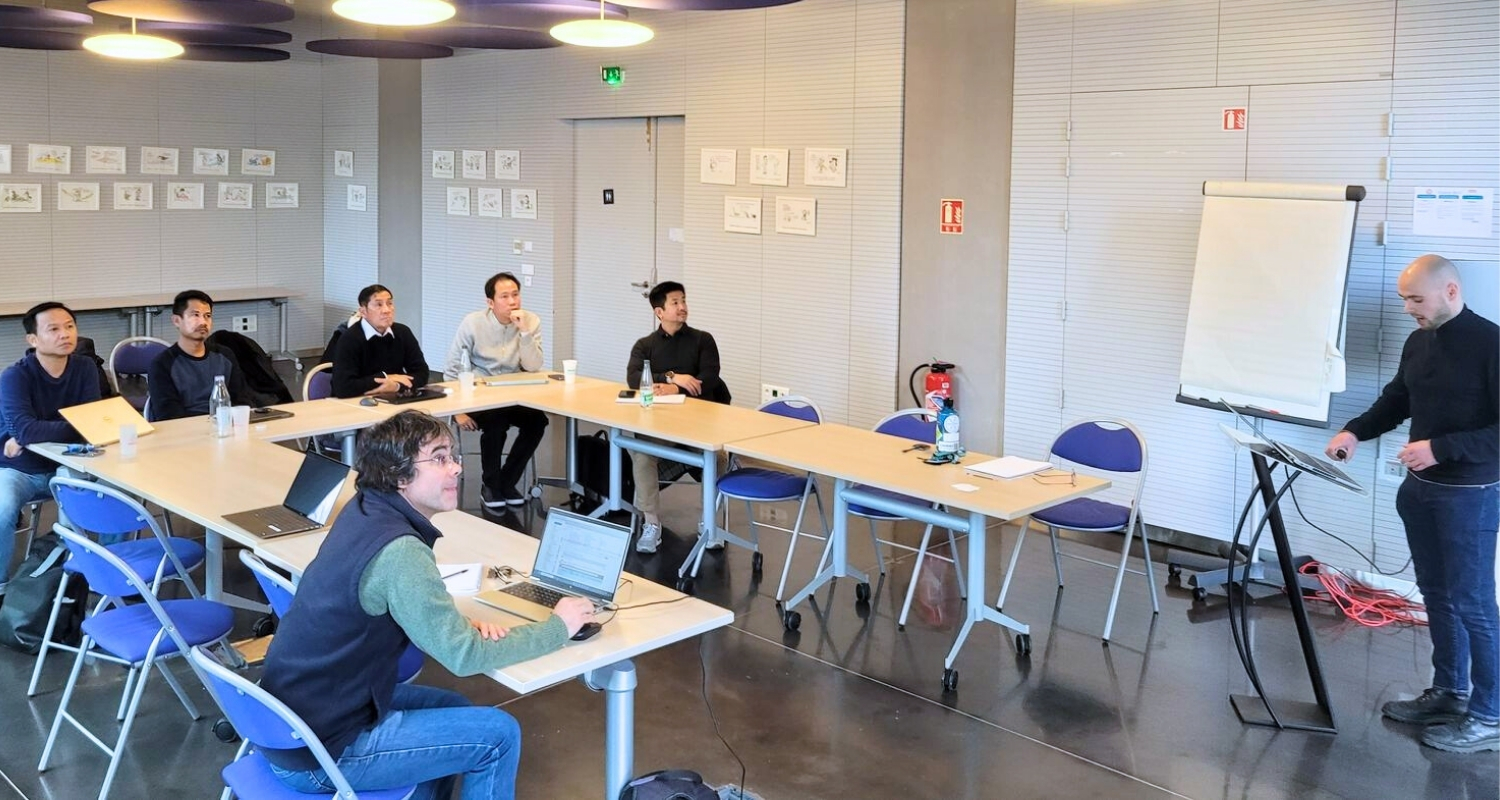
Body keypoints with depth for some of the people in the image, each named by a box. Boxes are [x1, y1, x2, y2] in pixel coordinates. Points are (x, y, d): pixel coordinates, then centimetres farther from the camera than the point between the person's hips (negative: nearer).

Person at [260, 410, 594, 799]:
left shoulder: (364, 509, 1)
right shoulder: (399, 552, -25)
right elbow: (464, 656, -22)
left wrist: (461, 624, -4)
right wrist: (558, 627, -9)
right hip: (320, 755, -9)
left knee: (453, 707, 23)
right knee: (498, 735, -3)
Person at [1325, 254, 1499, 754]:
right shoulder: (1418, 342, 6)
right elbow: (1396, 400, 18)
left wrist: (1441, 448, -26)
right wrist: (1356, 431, 2)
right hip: (1420, 488, 8)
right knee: (1436, 594, 16)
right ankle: (1449, 692, 29)